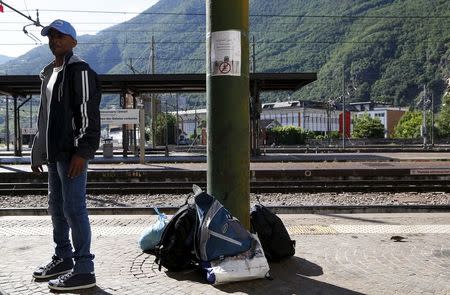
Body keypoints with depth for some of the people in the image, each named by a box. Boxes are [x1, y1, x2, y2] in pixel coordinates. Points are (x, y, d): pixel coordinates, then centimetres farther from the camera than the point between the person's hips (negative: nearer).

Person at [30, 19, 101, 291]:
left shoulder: (80, 71, -7)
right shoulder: (50, 73, 21)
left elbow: (88, 114, -16)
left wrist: (82, 152, -22)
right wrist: (39, 151, 21)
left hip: (72, 153, -9)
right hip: (54, 153, 9)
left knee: (74, 209, -8)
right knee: (57, 207, 15)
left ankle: (84, 270, -1)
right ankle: (63, 258, 29)